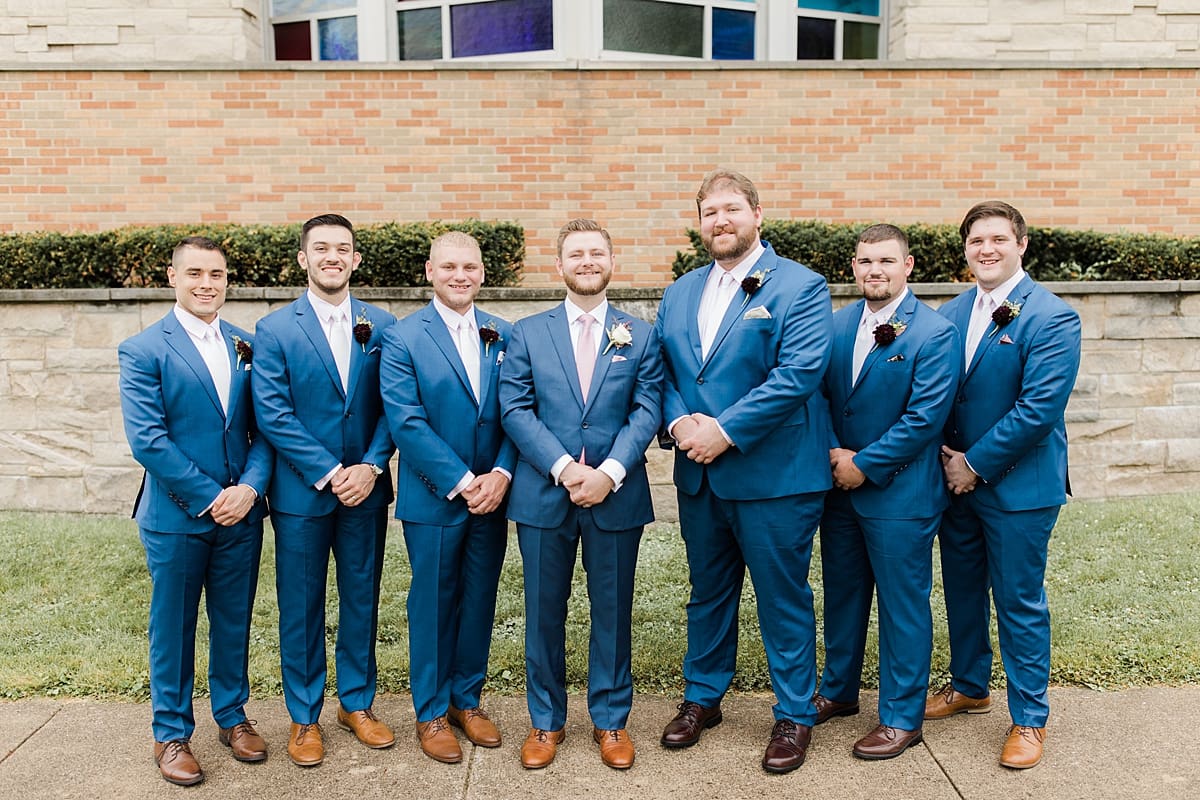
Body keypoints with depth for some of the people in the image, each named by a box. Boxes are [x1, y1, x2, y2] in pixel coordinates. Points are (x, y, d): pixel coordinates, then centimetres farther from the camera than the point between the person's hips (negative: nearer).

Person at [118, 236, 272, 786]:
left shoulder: (247, 345, 5)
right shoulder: (143, 350, -6)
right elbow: (147, 440, -14)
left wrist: (250, 487, -13)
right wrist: (209, 497, -15)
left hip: (240, 513, 3)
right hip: (176, 516, -3)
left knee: (234, 622, 15)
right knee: (172, 628, 10)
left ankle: (232, 716, 33)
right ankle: (171, 734, 27)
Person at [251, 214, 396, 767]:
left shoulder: (381, 326, 4)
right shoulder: (275, 329, -3)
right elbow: (273, 414, -10)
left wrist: (371, 466, -12)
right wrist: (328, 473, -15)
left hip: (365, 491, 2)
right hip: (301, 492, -2)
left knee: (361, 600, 13)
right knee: (301, 607, 8)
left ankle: (357, 703, 30)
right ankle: (304, 716, 25)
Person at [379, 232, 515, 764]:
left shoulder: (504, 336, 5)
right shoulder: (402, 339, -6)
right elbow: (405, 421, -13)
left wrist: (501, 473, -13)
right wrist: (462, 481, -17)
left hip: (491, 495, 4)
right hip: (433, 499, -3)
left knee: (479, 601, 13)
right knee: (433, 605, 9)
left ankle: (467, 699, 32)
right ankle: (431, 711, 26)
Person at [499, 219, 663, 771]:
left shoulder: (640, 336, 6)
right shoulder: (528, 333, 6)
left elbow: (646, 411, -2)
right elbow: (515, 409, -2)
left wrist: (609, 472, -17)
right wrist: (564, 468, -15)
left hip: (617, 496, 0)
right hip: (543, 495, 0)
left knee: (612, 612, 10)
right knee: (543, 613, 9)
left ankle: (610, 720, 27)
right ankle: (545, 721, 26)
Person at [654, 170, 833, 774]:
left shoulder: (800, 287, -7)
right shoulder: (679, 294, 12)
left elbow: (797, 374, -18)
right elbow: (662, 371, 10)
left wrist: (725, 430, -20)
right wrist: (679, 422, -11)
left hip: (774, 475, -5)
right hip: (699, 475, 6)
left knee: (783, 599, 7)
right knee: (707, 593, 19)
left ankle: (794, 715, 25)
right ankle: (702, 697, 36)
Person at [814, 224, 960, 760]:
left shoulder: (934, 333, -12)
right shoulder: (837, 325, 6)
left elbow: (925, 417, -17)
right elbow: (819, 395, 7)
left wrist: (865, 465, -15)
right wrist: (833, 453, -8)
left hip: (900, 492, -6)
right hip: (839, 487, 6)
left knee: (903, 606, 6)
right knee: (842, 593, 19)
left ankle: (902, 717, 22)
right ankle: (839, 691, 37)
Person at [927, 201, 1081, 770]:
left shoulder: (1052, 318, -14)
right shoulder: (950, 314, 5)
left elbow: (1038, 409, -21)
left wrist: (976, 464, -17)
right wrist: (945, 457, -5)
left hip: (1018, 486, -6)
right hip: (957, 480, 6)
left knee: (1018, 602, 5)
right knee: (962, 590, 18)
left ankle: (1029, 719, 22)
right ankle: (968, 687, 39)